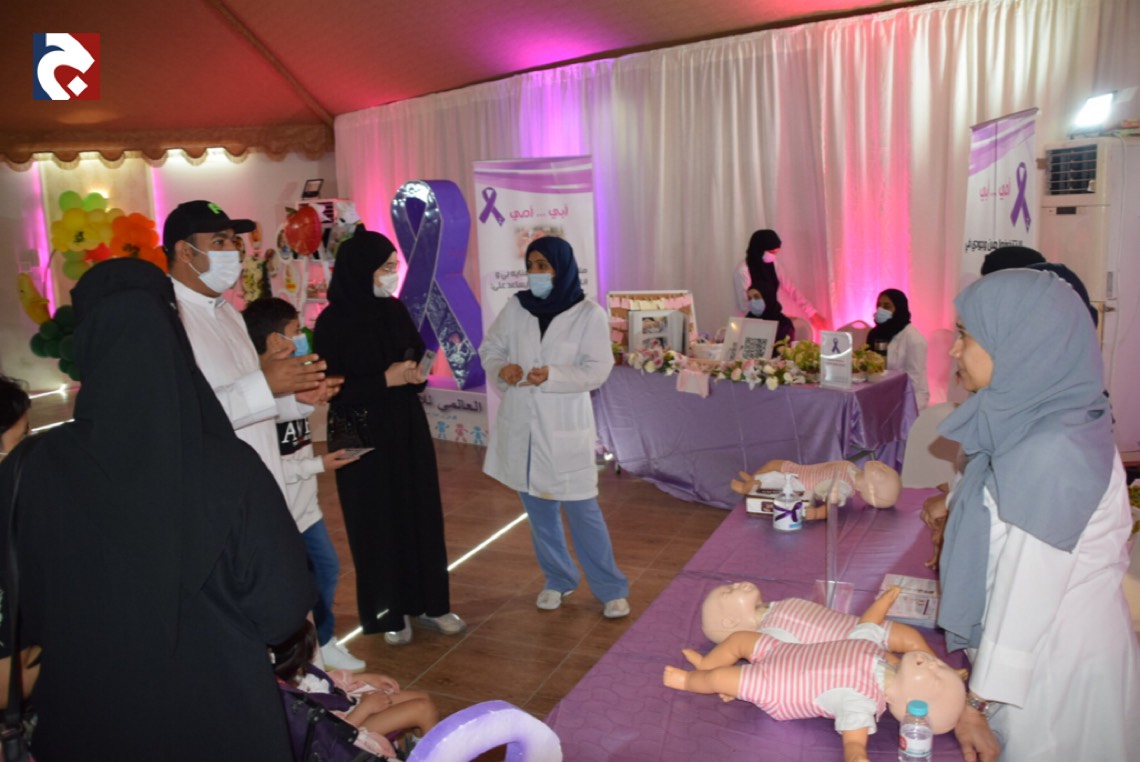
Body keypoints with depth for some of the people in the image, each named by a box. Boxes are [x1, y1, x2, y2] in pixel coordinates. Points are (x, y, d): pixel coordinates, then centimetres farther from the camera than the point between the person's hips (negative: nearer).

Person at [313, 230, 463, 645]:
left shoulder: (396, 310, 3)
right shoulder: (333, 322, -13)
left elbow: (419, 355, 15)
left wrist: (417, 375, -7)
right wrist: (384, 381, -20)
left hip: (409, 429, 5)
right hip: (364, 437, -5)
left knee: (422, 513, 10)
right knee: (378, 521, 6)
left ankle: (429, 602, 25)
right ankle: (388, 612, 22)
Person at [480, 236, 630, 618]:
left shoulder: (589, 313, -9)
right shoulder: (516, 307, 2)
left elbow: (598, 370, -11)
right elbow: (490, 348, 9)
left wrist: (552, 376, -25)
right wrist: (501, 369, -13)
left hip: (565, 427, -4)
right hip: (521, 424, 4)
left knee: (582, 510, -1)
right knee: (538, 508, 15)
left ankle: (611, 588, 17)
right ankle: (558, 579, 34)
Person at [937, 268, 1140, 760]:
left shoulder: (1051, 453, -27)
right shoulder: (1033, 423, 1)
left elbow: (1028, 595, -25)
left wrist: (978, 702, -18)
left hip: (1055, 675, -8)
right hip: (1045, 653, 8)